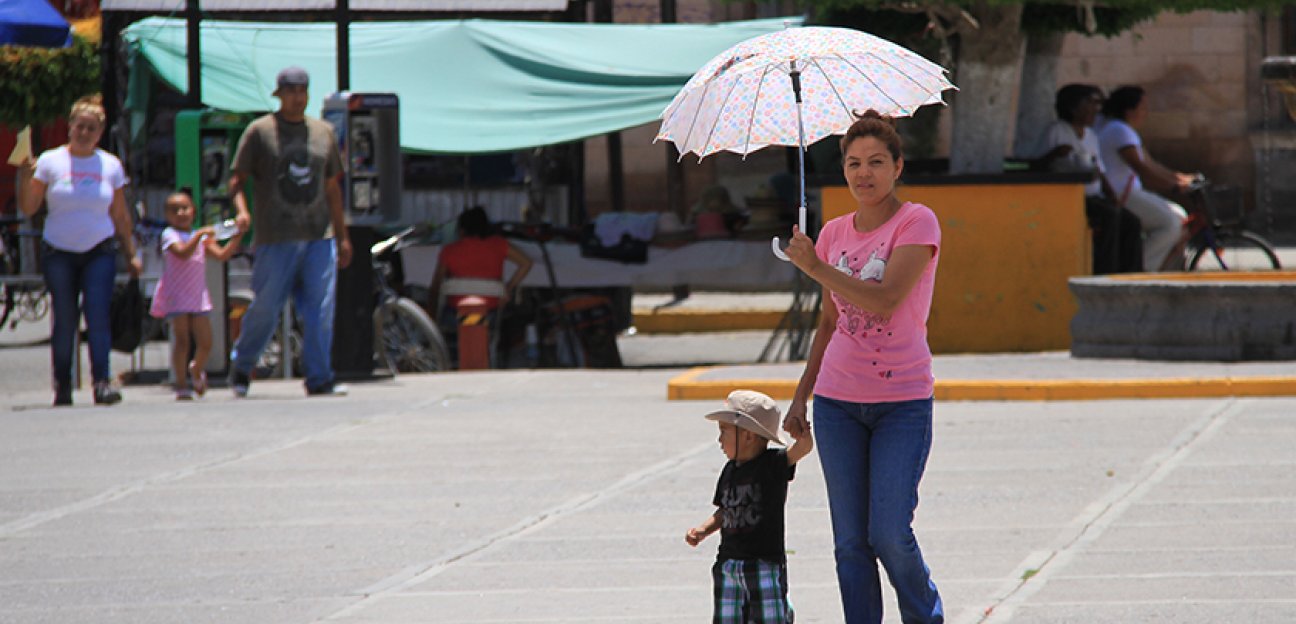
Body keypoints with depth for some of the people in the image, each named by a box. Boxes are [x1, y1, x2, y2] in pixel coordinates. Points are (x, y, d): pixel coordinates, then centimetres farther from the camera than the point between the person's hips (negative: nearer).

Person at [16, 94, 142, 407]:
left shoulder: (110, 165, 8)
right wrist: (25, 179, -15)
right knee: (64, 320, -2)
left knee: (98, 315, -14)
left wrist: (130, 254, 14)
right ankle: (62, 387, 5)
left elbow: (120, 216, 15)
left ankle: (102, 381, -19)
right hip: (59, 253, 0)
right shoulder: (51, 162, 2)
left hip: (99, 253, 0)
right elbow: (28, 208, 1)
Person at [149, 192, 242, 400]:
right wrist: (200, 235, -24)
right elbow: (183, 253, -21)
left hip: (198, 296, 5)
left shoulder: (202, 238, 14)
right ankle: (182, 386, -2)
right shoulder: (170, 235, -3)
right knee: (181, 340, -10)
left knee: (205, 342, 2)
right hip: (176, 297, -5)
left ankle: (196, 370, 32)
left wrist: (237, 237, -4)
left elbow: (221, 255, 6)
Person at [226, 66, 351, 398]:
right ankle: (240, 368, 21)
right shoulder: (260, 131, 3)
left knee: (321, 311, -6)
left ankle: (319, 379, -3)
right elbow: (237, 179, 2)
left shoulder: (323, 133, 15)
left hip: (319, 237, 3)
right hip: (275, 239, -3)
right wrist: (241, 210, -18)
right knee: (265, 309, 0)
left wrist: (342, 236, 20)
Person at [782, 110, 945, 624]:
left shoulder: (917, 223, -7)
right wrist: (800, 397, 17)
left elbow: (885, 301, -20)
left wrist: (817, 268, -24)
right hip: (838, 401, 5)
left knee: (889, 534, -9)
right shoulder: (835, 233, 10)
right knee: (850, 542, 2)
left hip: (903, 401, -5)